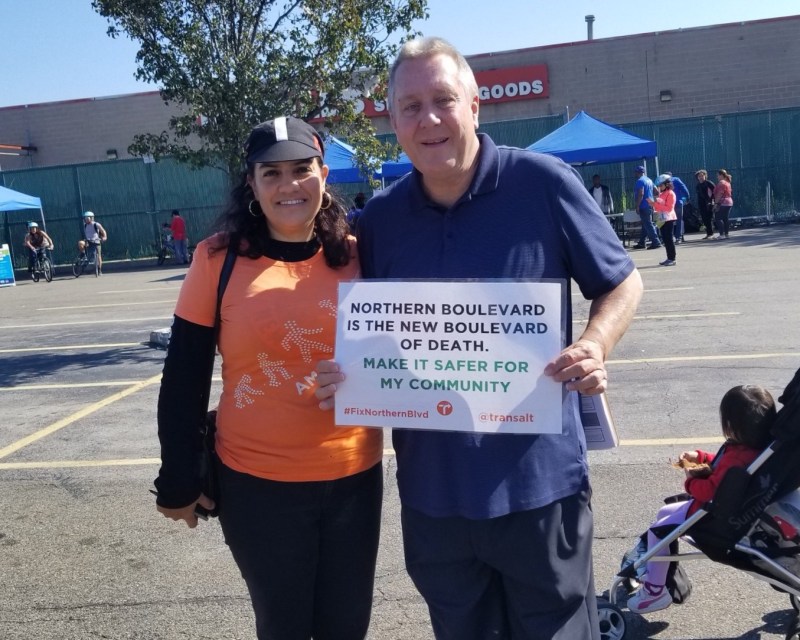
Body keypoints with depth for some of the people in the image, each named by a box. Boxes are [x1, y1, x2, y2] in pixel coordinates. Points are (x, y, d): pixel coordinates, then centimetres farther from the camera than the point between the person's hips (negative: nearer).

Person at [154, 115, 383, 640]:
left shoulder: (357, 256, -2)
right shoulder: (218, 259, -8)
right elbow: (183, 381, -3)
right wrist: (178, 480, 0)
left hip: (355, 478, 2)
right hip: (256, 484, -2)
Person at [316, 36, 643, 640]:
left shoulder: (544, 183, -9)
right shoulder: (380, 218, 2)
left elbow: (623, 283, 1)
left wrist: (595, 346, -18)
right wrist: (343, 375, -9)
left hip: (537, 478, -3)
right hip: (431, 486, 4)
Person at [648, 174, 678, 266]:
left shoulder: (670, 193, -9)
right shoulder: (661, 194, 17)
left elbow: (669, 208, -15)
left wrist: (657, 204, -17)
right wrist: (653, 204, 3)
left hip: (669, 219, -8)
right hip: (662, 219, 8)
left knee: (669, 239, -7)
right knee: (665, 239, 8)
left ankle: (672, 259, -5)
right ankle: (669, 258, 13)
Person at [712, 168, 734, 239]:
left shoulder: (721, 183, -12)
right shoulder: (727, 182, 18)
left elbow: (720, 194, -19)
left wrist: (716, 203, -19)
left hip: (722, 203, -10)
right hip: (729, 202, 10)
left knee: (718, 218, -8)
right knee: (726, 218, 9)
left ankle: (722, 234, -14)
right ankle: (726, 234, 9)